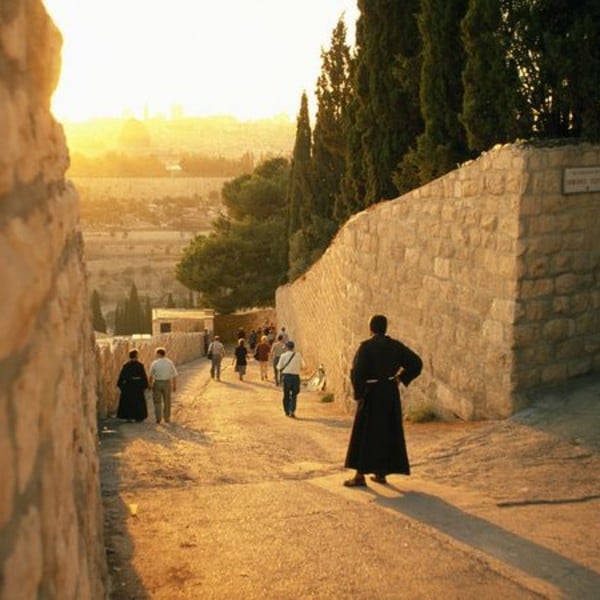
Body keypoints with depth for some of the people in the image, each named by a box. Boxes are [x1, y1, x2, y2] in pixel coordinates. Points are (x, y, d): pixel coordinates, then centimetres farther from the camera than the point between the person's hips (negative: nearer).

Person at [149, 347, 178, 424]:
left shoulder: (154, 363, -9)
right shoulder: (170, 362, -4)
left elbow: (151, 375, -4)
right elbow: (174, 375, -4)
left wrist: (150, 384, 12)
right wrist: (175, 385, 4)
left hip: (157, 383, -1)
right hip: (167, 383, 1)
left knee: (157, 401, 11)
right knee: (167, 401, 14)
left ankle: (158, 417, 4)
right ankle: (167, 418, 20)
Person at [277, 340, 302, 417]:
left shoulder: (283, 355, -5)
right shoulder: (298, 355, -1)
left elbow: (279, 367, 0)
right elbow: (301, 365, 10)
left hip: (286, 376, 0)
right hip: (295, 376, 0)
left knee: (286, 395, 14)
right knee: (294, 395, 8)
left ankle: (287, 411, 20)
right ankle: (292, 411, -8)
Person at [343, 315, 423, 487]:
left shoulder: (366, 346, -13)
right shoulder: (395, 345, 3)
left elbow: (357, 372, -20)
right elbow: (416, 363, 2)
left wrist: (358, 393, -6)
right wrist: (400, 378, 8)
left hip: (371, 394, -5)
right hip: (391, 394, 5)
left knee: (364, 434, 1)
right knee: (388, 432, 13)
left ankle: (360, 476, -1)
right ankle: (381, 474, 16)